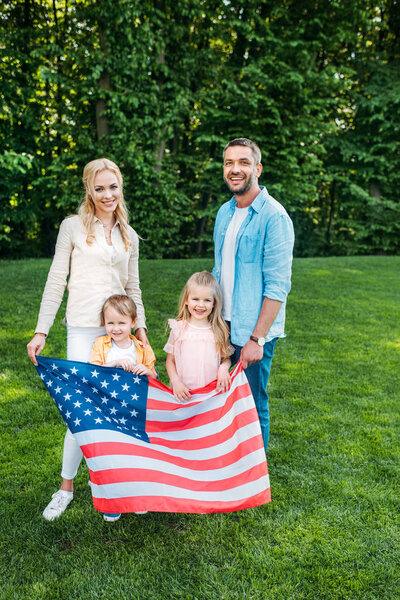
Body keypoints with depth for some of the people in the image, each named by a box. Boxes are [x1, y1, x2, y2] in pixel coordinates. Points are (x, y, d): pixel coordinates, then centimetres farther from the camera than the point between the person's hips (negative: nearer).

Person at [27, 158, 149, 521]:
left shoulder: (130, 236, 12)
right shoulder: (73, 227, 0)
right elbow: (56, 282, -1)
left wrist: (141, 328, 7)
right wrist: (41, 331, -5)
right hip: (83, 327, -3)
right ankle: (66, 486, 15)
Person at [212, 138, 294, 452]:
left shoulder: (273, 216, -14)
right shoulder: (225, 212, 10)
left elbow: (278, 285, -17)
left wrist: (257, 338, -19)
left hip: (253, 331, -7)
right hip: (223, 324, 7)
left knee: (252, 404, 5)